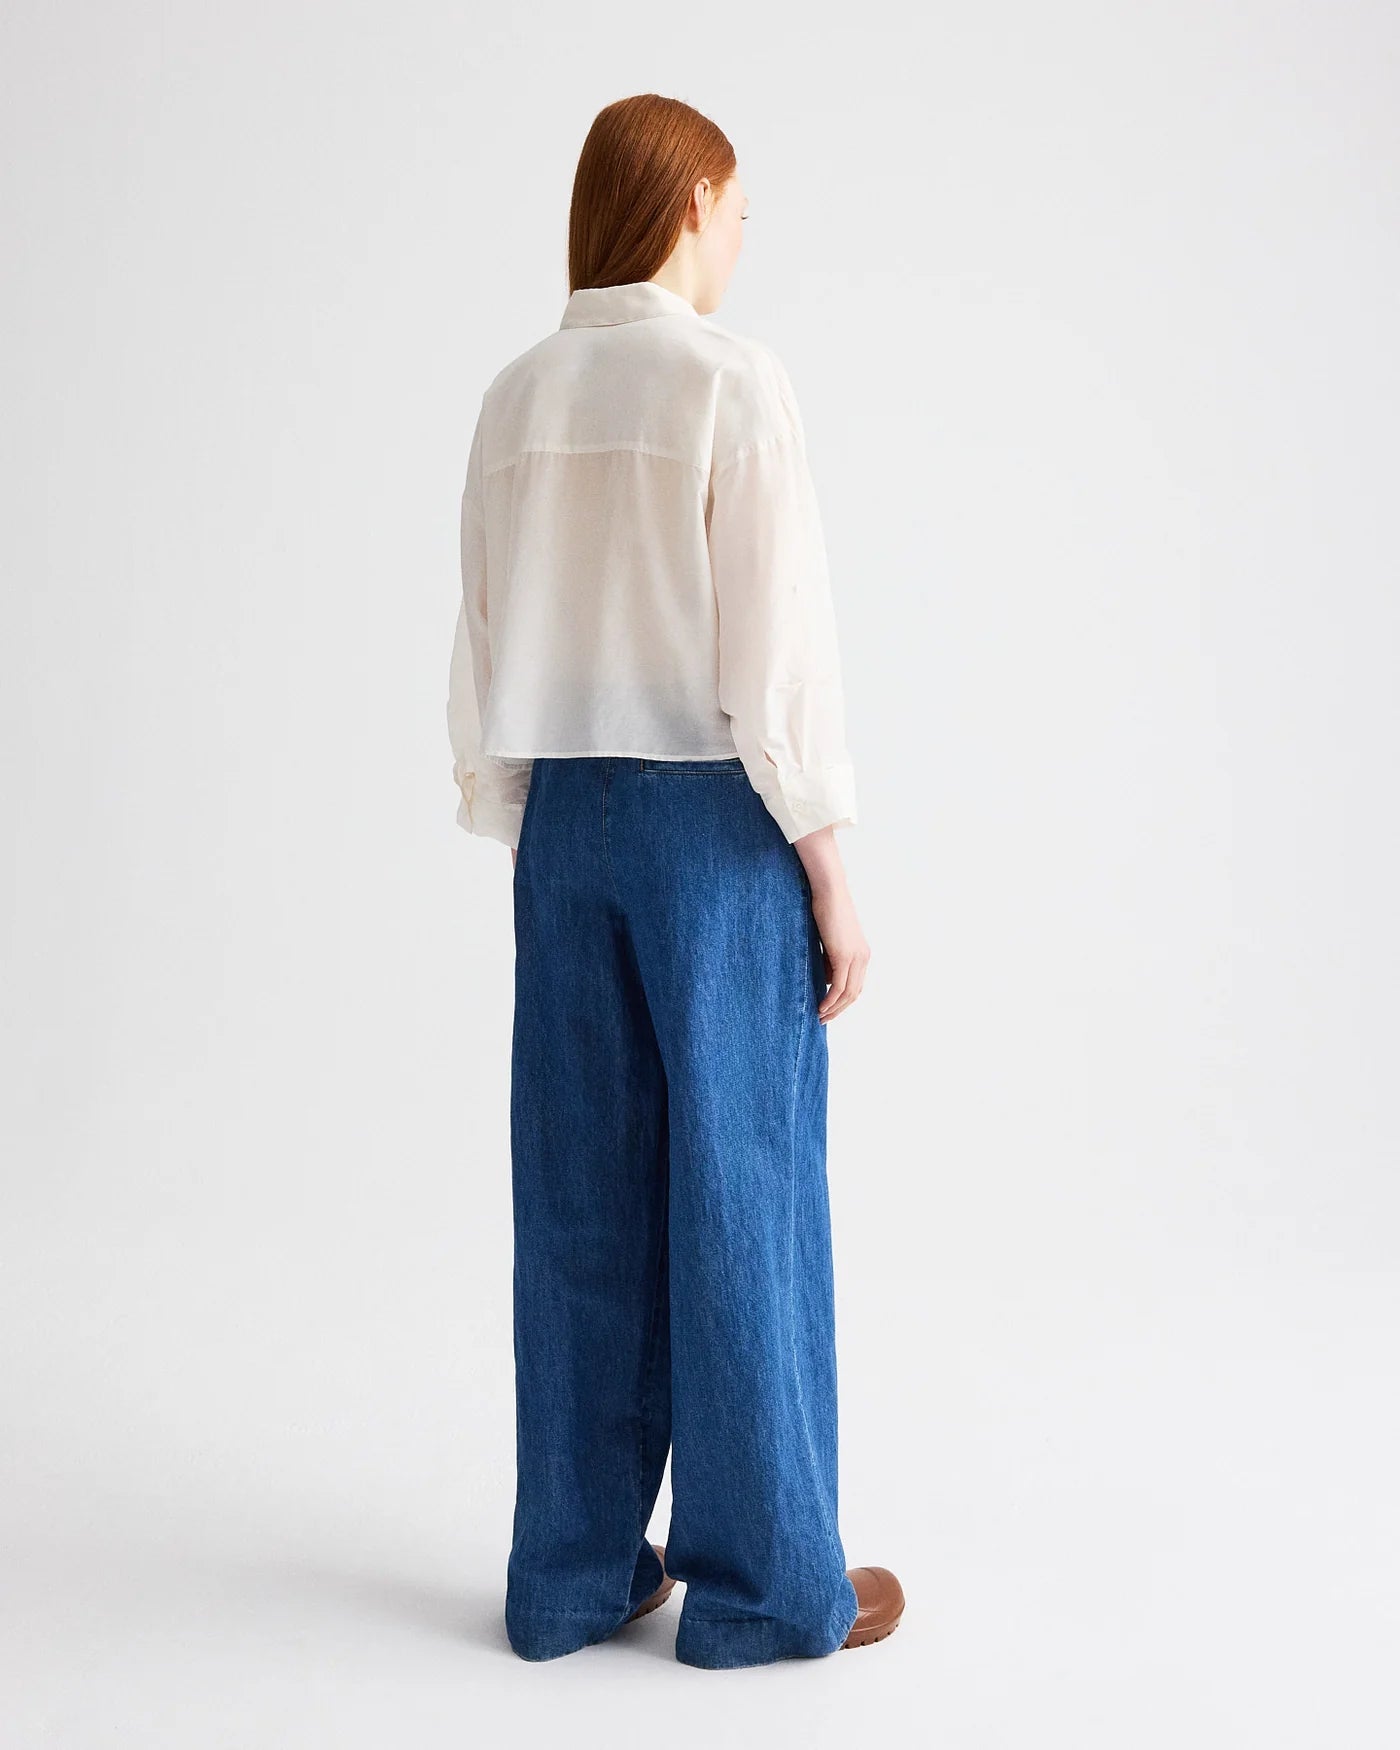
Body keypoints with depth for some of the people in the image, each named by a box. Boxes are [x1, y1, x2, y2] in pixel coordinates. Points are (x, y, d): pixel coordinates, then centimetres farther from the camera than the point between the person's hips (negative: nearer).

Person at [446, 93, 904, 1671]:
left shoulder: (517, 399, 6)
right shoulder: (732, 385, -11)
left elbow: (484, 653, 9)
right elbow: (775, 656, -14)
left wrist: (528, 840, 17)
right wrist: (831, 879, -7)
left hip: (567, 821, 6)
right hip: (714, 821, -5)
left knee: (583, 1200, 11)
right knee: (740, 1196, 4)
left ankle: (574, 1568, 22)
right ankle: (763, 1581, 17)